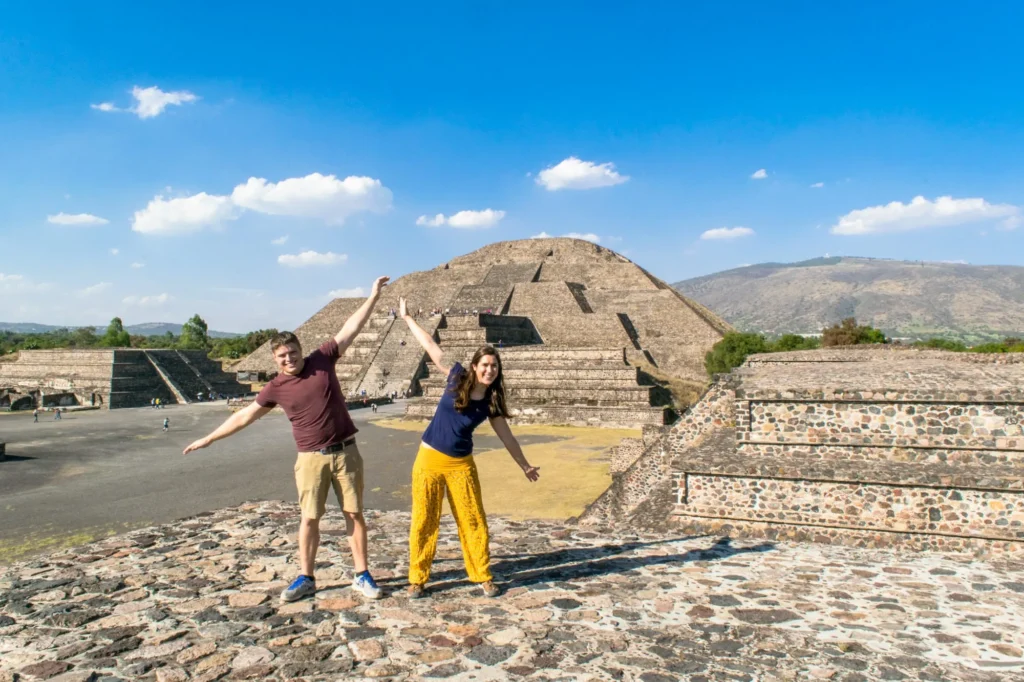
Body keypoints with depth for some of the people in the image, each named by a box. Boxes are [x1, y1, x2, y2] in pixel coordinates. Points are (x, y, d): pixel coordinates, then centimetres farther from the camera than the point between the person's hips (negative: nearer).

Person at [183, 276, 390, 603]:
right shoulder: (276, 388, 1)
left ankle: (362, 575, 14)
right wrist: (209, 438, 11)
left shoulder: (322, 359, -2)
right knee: (309, 518, 4)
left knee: (354, 514, 4)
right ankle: (306, 579, 18)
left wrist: (373, 296, -4)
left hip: (345, 451, 0)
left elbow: (350, 329, -2)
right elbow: (245, 415, 9)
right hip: (311, 458, 1)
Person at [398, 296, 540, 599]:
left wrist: (525, 465, 11)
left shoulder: (491, 402, -3)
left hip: (461, 465, 2)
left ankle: (483, 576, 23)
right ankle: (417, 579, 19)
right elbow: (431, 346, -4)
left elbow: (506, 436, 7)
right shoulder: (457, 378, -8)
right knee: (423, 521, 4)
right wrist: (407, 318, 0)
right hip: (429, 460, -2)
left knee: (473, 521, 6)